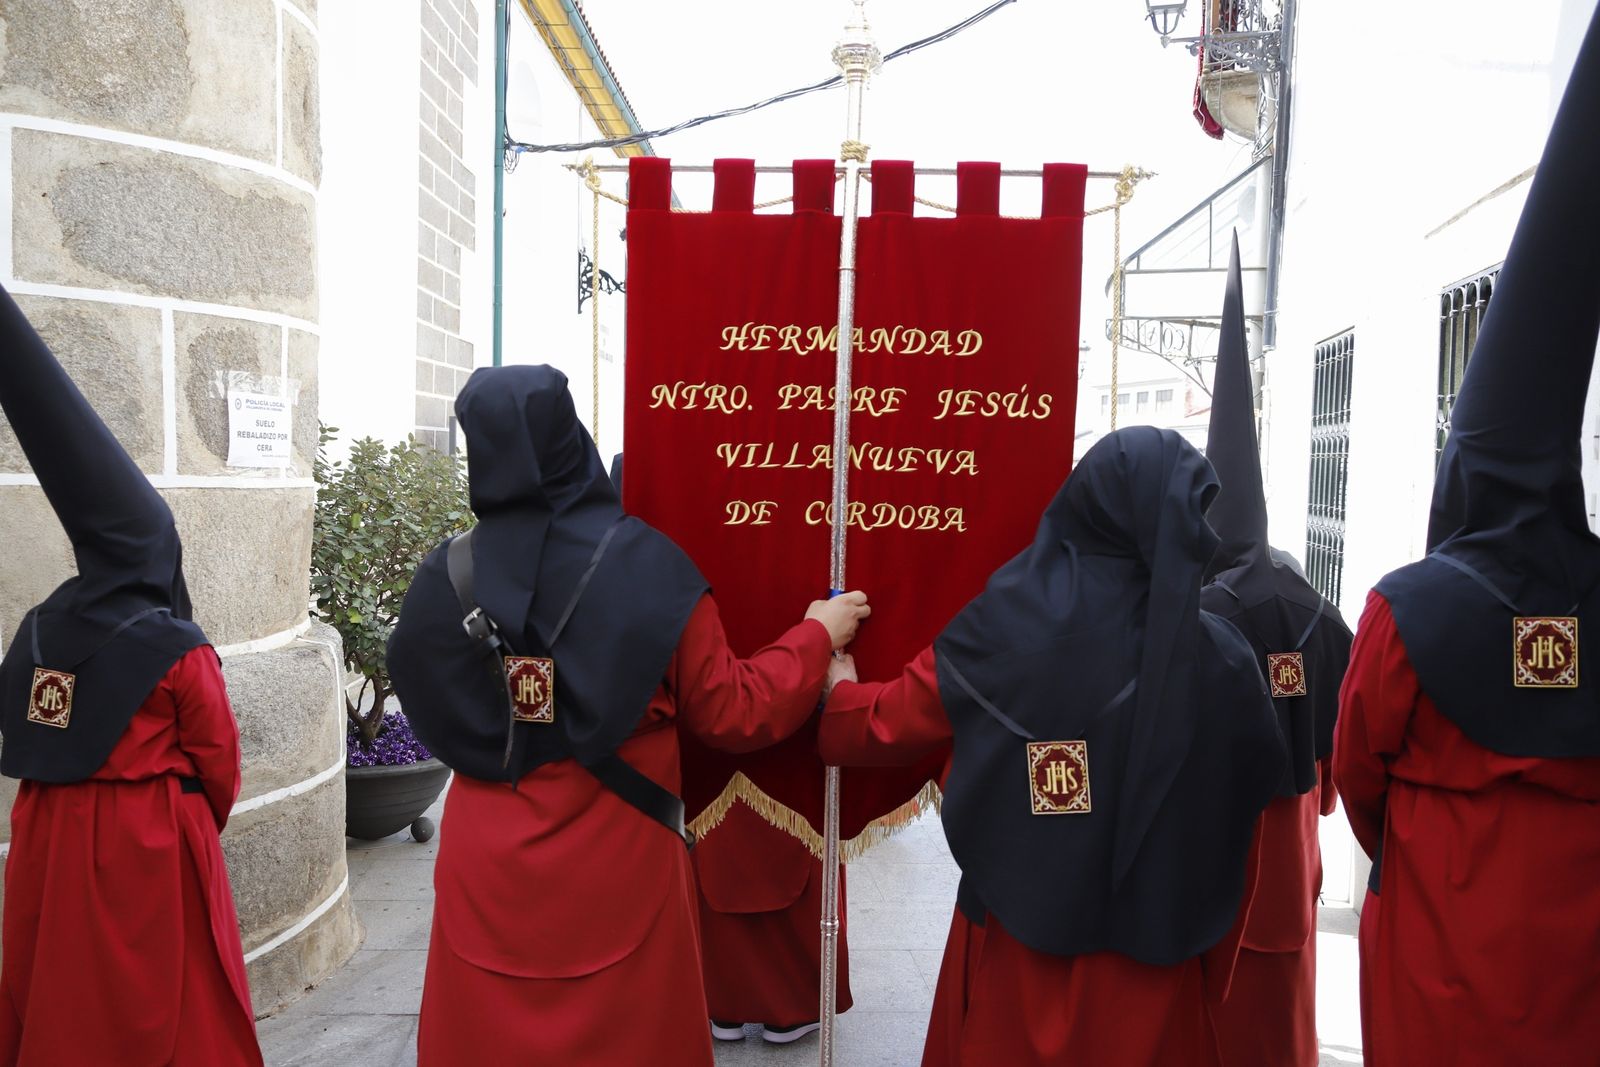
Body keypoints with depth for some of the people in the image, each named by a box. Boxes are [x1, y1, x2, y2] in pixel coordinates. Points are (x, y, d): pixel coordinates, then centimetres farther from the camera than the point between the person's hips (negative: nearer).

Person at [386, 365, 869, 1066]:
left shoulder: (447, 573, -8)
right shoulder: (646, 564, -15)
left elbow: (430, 717, 5)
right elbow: (733, 714, -10)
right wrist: (817, 636, 3)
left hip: (484, 869, 2)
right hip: (615, 866, -2)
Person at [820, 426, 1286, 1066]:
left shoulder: (1006, 625, -15)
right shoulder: (1219, 659, -14)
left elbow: (878, 729, -4)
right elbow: (1248, 809, -4)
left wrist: (838, 687, 18)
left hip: (1013, 943, 0)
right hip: (1151, 958, 1)